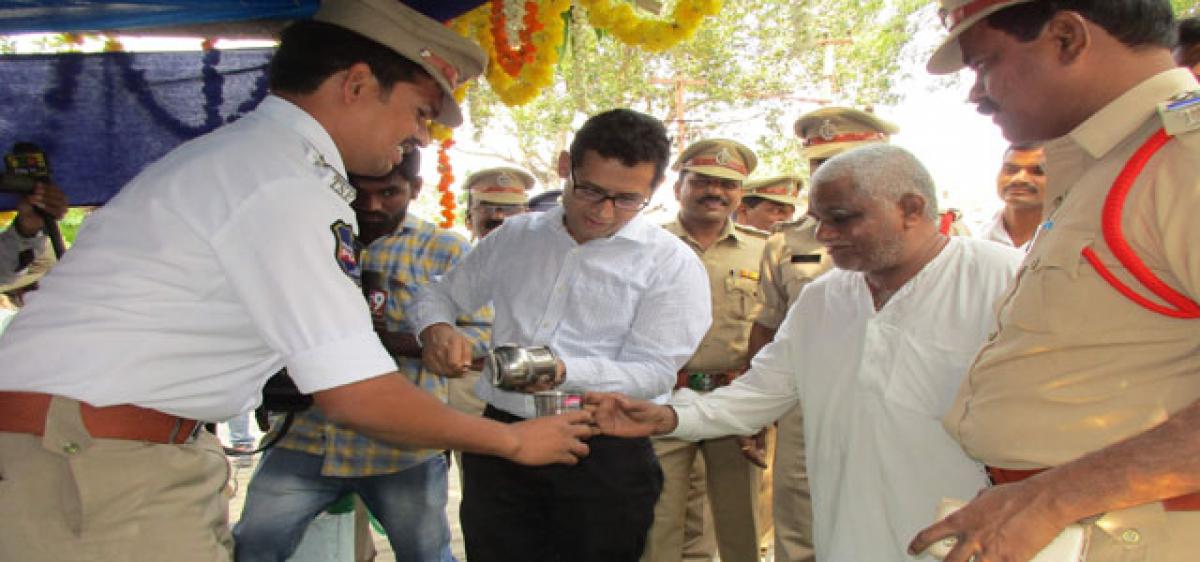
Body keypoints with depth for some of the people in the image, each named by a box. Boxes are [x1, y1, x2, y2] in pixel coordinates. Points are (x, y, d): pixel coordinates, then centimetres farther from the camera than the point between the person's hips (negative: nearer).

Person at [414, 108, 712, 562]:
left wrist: (564, 372, -28)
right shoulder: (515, 236, 10)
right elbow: (441, 293, 19)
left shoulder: (672, 263, -4)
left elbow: (654, 371, -11)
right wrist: (436, 328, -6)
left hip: (604, 456, -3)